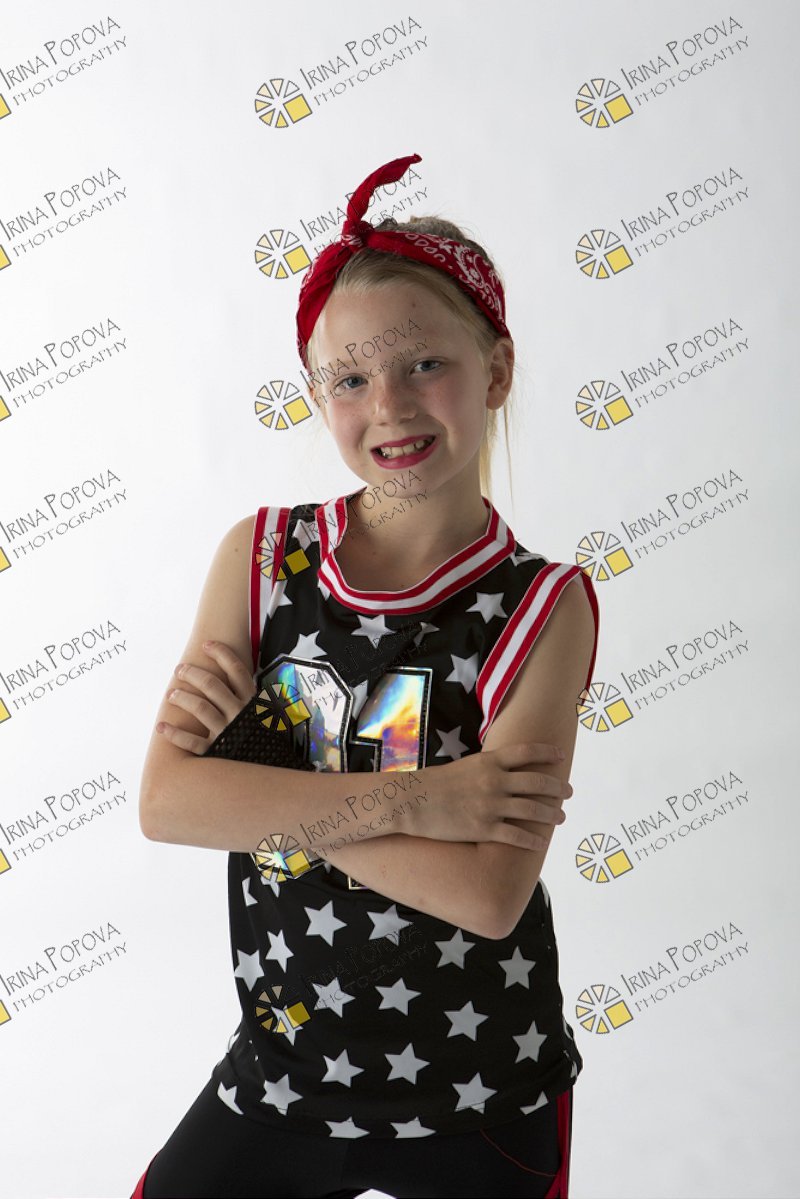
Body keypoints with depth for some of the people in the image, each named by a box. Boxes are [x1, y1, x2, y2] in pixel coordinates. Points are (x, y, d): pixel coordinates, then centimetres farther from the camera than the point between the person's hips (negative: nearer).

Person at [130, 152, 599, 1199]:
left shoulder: (544, 608, -15)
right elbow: (165, 802, -16)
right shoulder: (260, 557, -7)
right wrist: (404, 801, -24)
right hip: (282, 1071, 2)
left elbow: (488, 893, -23)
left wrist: (249, 778, -20)